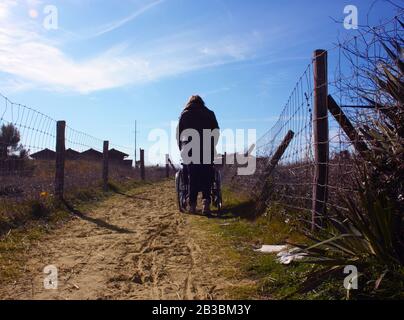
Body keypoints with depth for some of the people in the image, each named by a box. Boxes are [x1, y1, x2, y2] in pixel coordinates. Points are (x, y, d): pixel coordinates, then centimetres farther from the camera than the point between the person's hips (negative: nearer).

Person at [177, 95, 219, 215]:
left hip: (190, 147, 0)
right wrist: (212, 146, 21)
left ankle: (192, 204, 0)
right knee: (206, 176, 3)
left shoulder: (185, 114, 15)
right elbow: (216, 132, 13)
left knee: (192, 176, 4)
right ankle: (206, 201, -12)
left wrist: (182, 149, 17)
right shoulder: (209, 113, 16)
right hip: (207, 148, 0)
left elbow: (179, 133, 11)